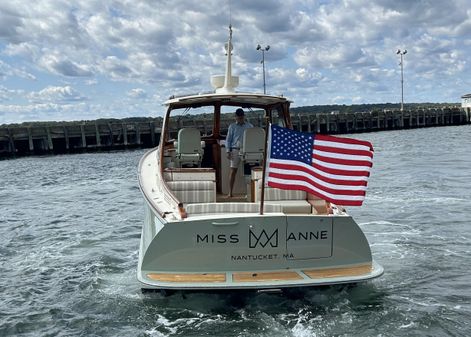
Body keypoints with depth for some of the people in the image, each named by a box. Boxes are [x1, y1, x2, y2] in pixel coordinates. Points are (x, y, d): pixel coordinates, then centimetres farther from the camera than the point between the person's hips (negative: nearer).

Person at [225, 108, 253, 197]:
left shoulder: (250, 126, 12)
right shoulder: (232, 126, 10)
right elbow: (228, 139, 8)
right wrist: (228, 151, -2)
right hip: (235, 150, -1)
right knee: (233, 170, -4)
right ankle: (230, 192, -2)